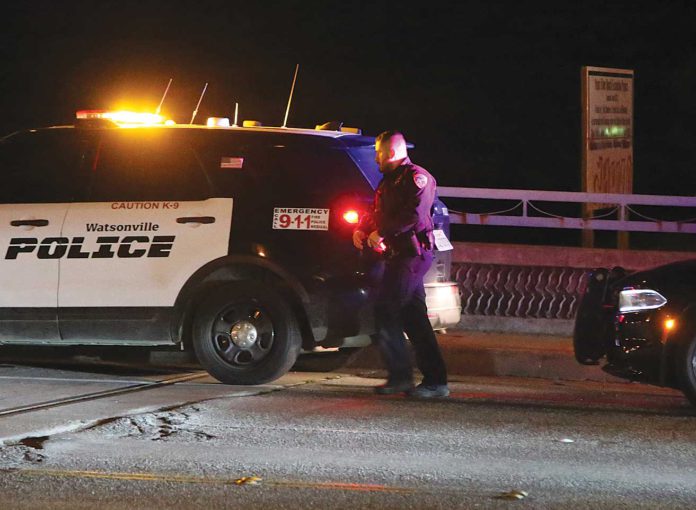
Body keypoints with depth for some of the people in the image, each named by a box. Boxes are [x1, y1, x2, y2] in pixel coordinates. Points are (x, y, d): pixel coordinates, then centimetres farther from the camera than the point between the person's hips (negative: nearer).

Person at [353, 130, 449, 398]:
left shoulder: (416, 177, -9)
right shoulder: (389, 181, 23)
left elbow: (414, 215, -21)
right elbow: (377, 212, 27)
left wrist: (382, 233, -18)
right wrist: (362, 230, 7)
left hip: (412, 253, -10)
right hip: (399, 255, 10)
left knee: (385, 311, -12)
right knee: (414, 318, 7)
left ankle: (400, 375, -9)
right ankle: (435, 380, 8)